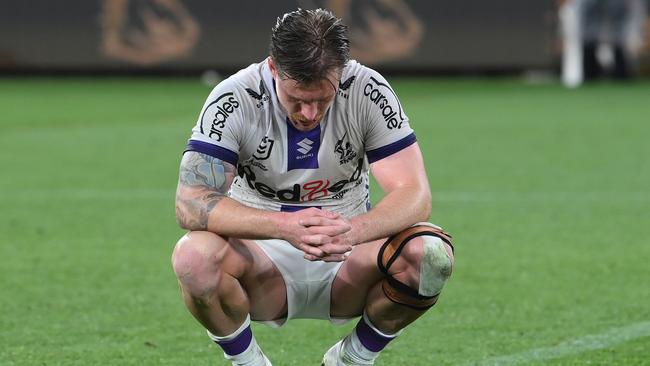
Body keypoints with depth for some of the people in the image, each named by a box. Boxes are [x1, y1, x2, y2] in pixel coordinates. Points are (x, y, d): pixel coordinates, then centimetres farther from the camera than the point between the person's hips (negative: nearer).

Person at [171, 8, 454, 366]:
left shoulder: (368, 91, -13)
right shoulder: (235, 100, -18)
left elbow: (415, 194, -18)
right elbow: (190, 203, -28)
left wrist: (356, 230, -41)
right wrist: (284, 225, -44)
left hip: (347, 264, 1)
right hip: (265, 262, -1)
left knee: (432, 253, -28)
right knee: (194, 255, -34)